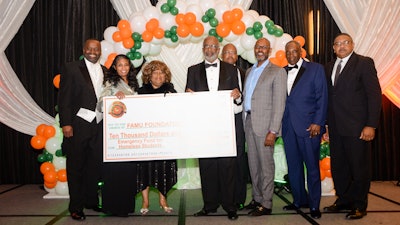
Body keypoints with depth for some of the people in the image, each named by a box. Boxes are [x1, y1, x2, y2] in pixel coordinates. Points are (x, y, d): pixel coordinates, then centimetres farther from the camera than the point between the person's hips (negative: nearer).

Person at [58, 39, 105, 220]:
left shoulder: (105, 72, 13)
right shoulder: (71, 69, 0)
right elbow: (64, 98, -5)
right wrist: (66, 123, -12)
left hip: (99, 125, 4)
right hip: (78, 125, -4)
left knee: (95, 165, 12)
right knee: (76, 166, 5)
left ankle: (91, 200, 28)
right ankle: (76, 207, 17)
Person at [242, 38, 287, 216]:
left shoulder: (277, 72, -4)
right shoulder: (249, 71, 17)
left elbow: (279, 104, -11)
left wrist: (273, 131, -17)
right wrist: (245, 120, 7)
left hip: (264, 124, -6)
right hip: (248, 122, 7)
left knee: (266, 164, 1)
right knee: (253, 163, 13)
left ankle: (266, 204, 13)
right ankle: (257, 198, 27)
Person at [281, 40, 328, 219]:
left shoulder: (315, 69, 4)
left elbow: (322, 97, -2)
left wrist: (317, 122, -10)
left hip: (309, 126, -4)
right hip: (288, 127, 4)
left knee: (312, 167, 3)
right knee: (293, 167, 10)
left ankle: (314, 204, 17)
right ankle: (299, 200, 25)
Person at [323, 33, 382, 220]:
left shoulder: (364, 63, -3)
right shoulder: (329, 68, 13)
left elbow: (374, 95, -8)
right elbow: (329, 97, 11)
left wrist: (371, 125, -14)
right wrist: (326, 123, 5)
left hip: (356, 127, -5)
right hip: (335, 127, 6)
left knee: (359, 167, 5)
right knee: (338, 167, 13)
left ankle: (359, 206, 21)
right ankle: (343, 200, 30)